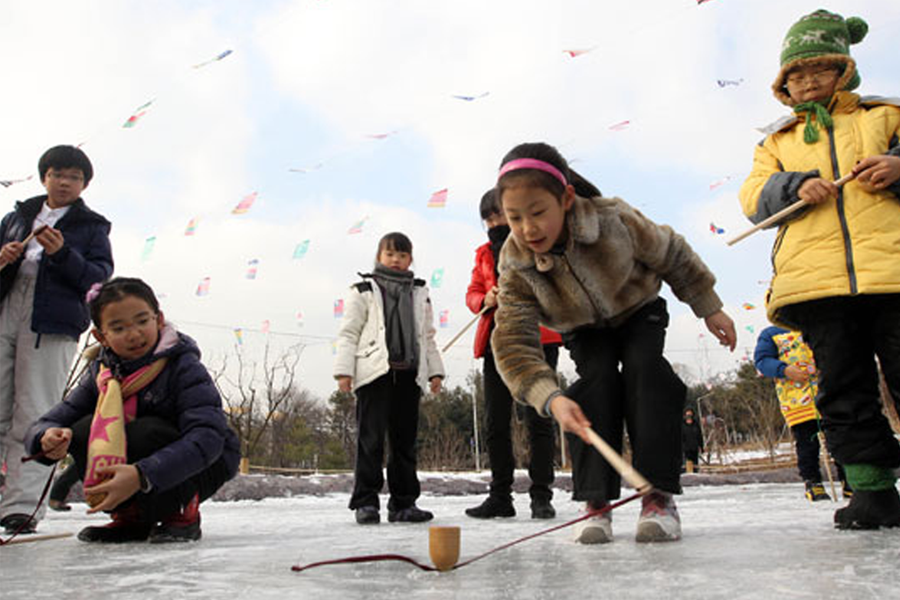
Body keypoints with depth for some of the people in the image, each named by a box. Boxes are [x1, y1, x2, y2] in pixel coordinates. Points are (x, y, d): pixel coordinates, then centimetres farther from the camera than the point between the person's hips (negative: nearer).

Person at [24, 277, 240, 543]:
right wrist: (48, 438, -31)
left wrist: (142, 475, -46)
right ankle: (132, 517, -1)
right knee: (83, 431, -18)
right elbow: (42, 426, -4)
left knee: (146, 432, -33)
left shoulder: (184, 367, -21)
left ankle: (183, 513, -8)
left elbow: (208, 437, -35)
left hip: (206, 465, -5)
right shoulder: (101, 374, -3)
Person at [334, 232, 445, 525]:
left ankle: (403, 503, 15)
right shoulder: (364, 290, 6)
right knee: (371, 439, -6)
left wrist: (435, 371, 12)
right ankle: (366, 502, 1)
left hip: (408, 374, 4)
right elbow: (349, 333, 2)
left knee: (405, 440, 7)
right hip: (374, 372, -4)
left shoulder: (420, 294, 19)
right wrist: (344, 370, -7)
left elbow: (427, 336, 20)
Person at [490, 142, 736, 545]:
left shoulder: (614, 220, -34)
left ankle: (659, 495, -22)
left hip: (639, 310, -1)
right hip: (585, 331, 1)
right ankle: (595, 501, -18)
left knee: (644, 368, -26)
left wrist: (709, 308, -4)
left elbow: (673, 256, -15)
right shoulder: (515, 265, -29)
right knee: (597, 380, -24)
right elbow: (513, 343, -33)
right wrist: (551, 398, -48)